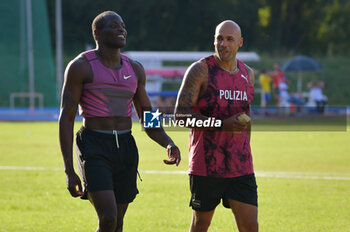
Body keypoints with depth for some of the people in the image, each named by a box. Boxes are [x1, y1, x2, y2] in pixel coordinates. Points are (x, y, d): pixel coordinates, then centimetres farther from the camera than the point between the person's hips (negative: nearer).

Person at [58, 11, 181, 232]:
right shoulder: (81, 67, -6)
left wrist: (169, 144, -7)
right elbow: (66, 118, -7)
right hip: (94, 149, -6)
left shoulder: (135, 69, 10)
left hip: (126, 148, 6)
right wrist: (69, 171, -13)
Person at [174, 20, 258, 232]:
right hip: (206, 166, -4)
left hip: (241, 167, 4)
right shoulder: (200, 70, -6)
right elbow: (181, 114, -13)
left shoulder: (248, 74, 11)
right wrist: (222, 125, -20)